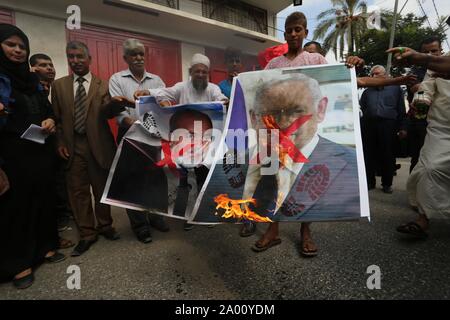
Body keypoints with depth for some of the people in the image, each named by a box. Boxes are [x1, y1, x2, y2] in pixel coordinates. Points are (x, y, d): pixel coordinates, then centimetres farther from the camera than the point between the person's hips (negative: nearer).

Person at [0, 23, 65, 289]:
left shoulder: (33, 79, 13)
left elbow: (48, 109, 16)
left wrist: (51, 121, -3)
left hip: (42, 151, 5)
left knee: (45, 199, 11)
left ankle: (46, 247, 27)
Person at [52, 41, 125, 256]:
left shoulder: (103, 85, 2)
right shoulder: (59, 85, 9)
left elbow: (106, 113, -12)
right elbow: (56, 118, 9)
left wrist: (116, 103, -34)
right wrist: (59, 143, -1)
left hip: (98, 144, -2)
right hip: (72, 146, 2)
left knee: (102, 188, 9)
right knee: (78, 191, 8)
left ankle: (105, 225, 29)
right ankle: (87, 234, 22)